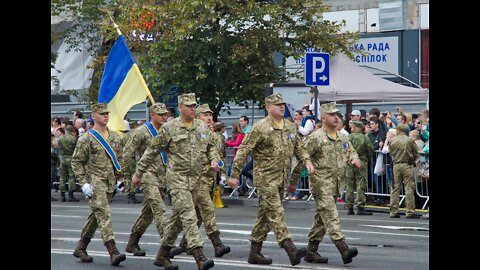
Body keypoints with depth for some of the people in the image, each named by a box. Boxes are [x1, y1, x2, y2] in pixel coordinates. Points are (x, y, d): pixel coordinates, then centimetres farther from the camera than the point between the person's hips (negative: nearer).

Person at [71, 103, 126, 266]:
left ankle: (80, 248, 25)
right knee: (104, 215, -16)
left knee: (96, 216, 12)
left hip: (109, 183, 6)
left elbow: (119, 159, 22)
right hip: (94, 182, -6)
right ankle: (113, 253, -23)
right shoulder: (86, 139, -5)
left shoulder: (114, 137, 12)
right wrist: (84, 183, -11)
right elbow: (76, 162, -4)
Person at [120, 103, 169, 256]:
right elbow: (127, 153, -7)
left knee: (148, 212, 11)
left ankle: (132, 243, 22)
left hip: (160, 176, 7)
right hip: (147, 174, -7)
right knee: (159, 209, -17)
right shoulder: (142, 132, -7)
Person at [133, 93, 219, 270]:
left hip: (195, 179, 6)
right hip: (177, 178, -6)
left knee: (178, 218, 12)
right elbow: (152, 151, 0)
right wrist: (138, 172, 4)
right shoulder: (169, 128, -5)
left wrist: (214, 160, 1)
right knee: (188, 216, -17)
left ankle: (162, 256, 24)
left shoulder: (203, 128, 10)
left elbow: (211, 147, 23)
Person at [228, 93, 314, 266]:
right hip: (265, 177, -7)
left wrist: (307, 161, 2)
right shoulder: (261, 128, -10)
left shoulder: (290, 127, 11)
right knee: (276, 213, -13)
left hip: (282, 178, 7)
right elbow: (243, 150, -10)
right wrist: (234, 175, -12)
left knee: (266, 215, 12)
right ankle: (291, 249, -22)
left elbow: (299, 148, 22)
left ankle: (255, 252, 19)